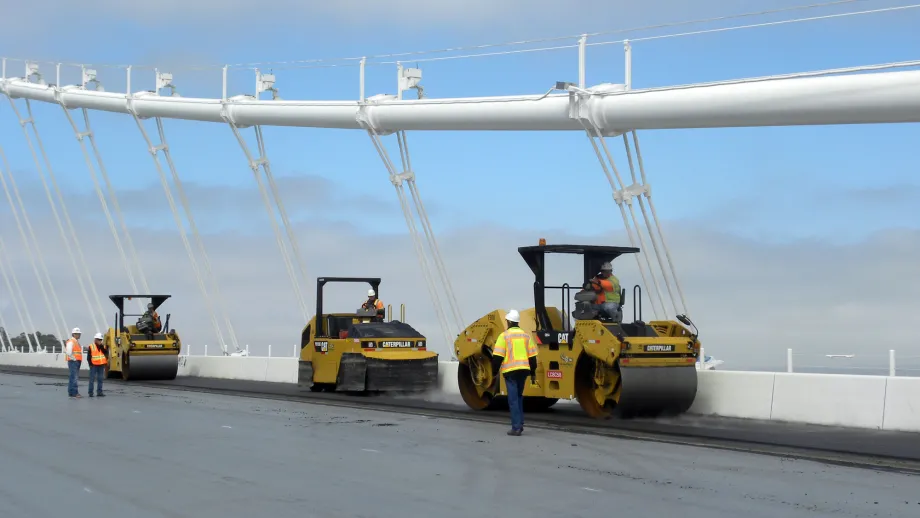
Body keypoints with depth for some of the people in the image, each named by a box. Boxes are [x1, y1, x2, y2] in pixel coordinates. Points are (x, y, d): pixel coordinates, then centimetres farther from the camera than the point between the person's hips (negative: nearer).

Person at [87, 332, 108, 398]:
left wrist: (102, 347, -11)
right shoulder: (91, 346, -2)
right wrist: (90, 364, -9)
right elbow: (89, 356, -3)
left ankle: (99, 392, 13)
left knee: (100, 379, 8)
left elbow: (106, 353, -4)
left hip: (101, 365, 5)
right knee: (92, 378, -5)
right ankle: (90, 392, -2)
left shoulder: (103, 346, 12)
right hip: (94, 365, -4)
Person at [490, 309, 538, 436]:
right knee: (519, 397, 20)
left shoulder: (504, 336, -5)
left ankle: (516, 427, -7)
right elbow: (532, 356, 12)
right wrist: (533, 373, 18)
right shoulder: (526, 335, 10)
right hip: (523, 369, 5)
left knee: (513, 399, -3)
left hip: (510, 370, -5)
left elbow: (497, 356, -9)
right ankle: (520, 424, 18)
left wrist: (495, 371, -1)